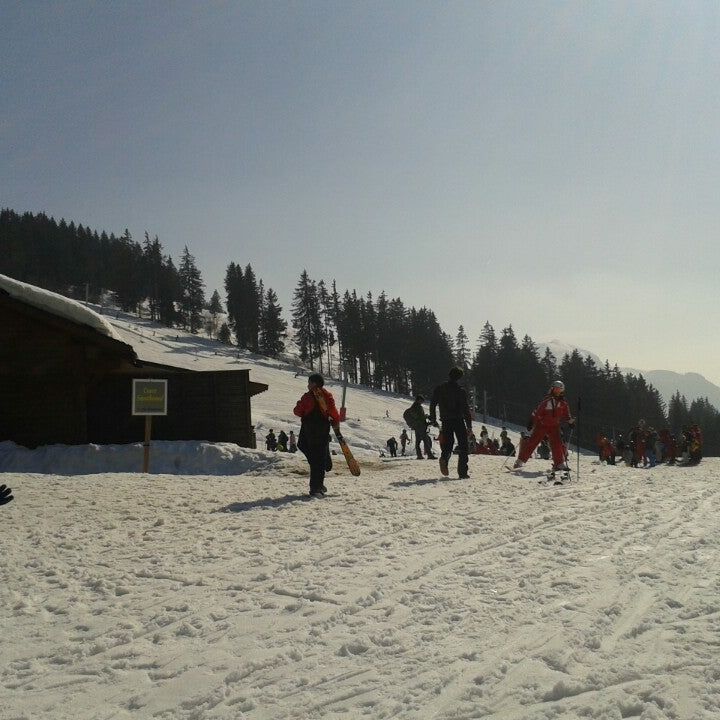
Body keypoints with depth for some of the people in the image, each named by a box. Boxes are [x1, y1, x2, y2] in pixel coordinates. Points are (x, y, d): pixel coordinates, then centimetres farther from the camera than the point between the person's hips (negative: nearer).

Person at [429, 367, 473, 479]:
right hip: (459, 421, -3)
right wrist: (469, 426, -3)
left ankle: (444, 457, -22)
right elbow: (466, 409, -7)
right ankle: (463, 472, -1)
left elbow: (432, 404, 7)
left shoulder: (439, 389, 3)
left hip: (446, 422, 3)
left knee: (448, 444, 12)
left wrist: (433, 420, 16)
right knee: (463, 446, 6)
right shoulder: (461, 391, -6)